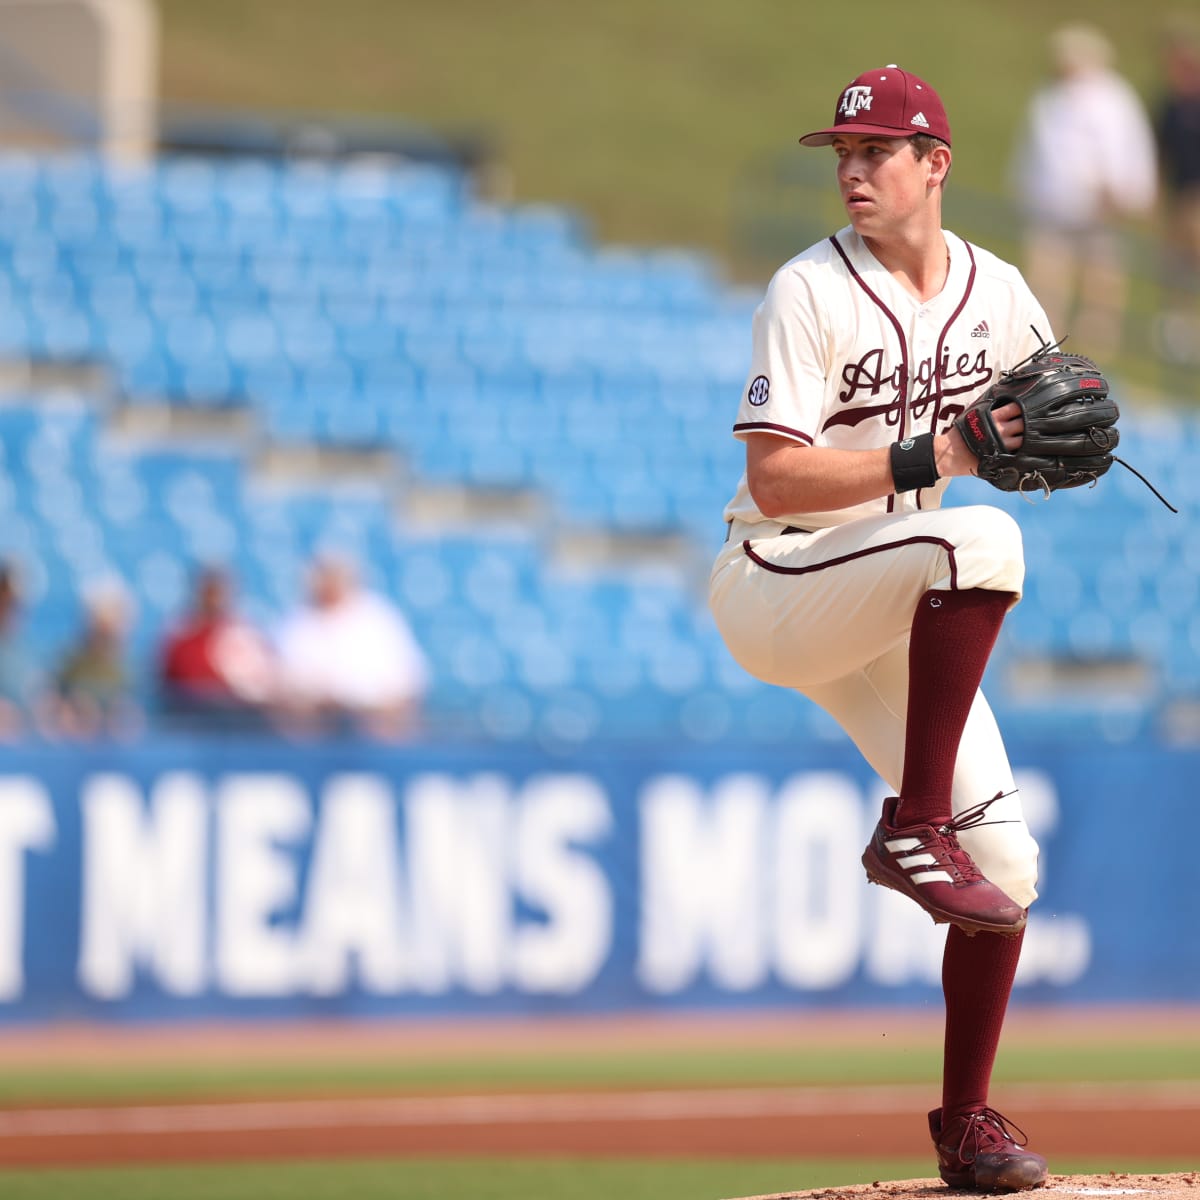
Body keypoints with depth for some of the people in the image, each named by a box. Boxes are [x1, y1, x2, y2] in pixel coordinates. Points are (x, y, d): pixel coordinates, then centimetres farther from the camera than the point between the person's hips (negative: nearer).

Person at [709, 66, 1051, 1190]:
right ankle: (910, 830, -29)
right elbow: (776, 480, -20)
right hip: (775, 588, -6)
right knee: (982, 541, -35)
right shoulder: (811, 293, -14)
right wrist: (930, 459, -28)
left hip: (899, 615, 6)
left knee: (1005, 863, -1)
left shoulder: (998, 293, 4)